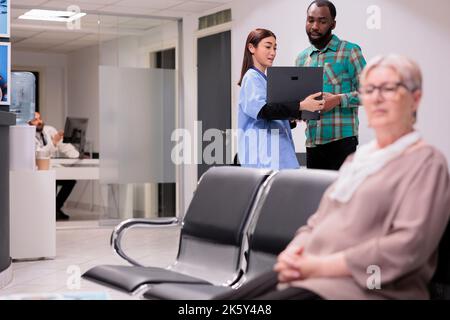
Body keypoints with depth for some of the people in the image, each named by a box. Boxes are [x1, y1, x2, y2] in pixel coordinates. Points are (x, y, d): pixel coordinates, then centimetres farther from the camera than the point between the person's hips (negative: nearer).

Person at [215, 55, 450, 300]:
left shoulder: (425, 162, -2)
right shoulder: (355, 159, 23)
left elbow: (410, 245, -16)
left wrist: (321, 266, -16)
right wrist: (292, 254, -4)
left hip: (361, 286, -7)